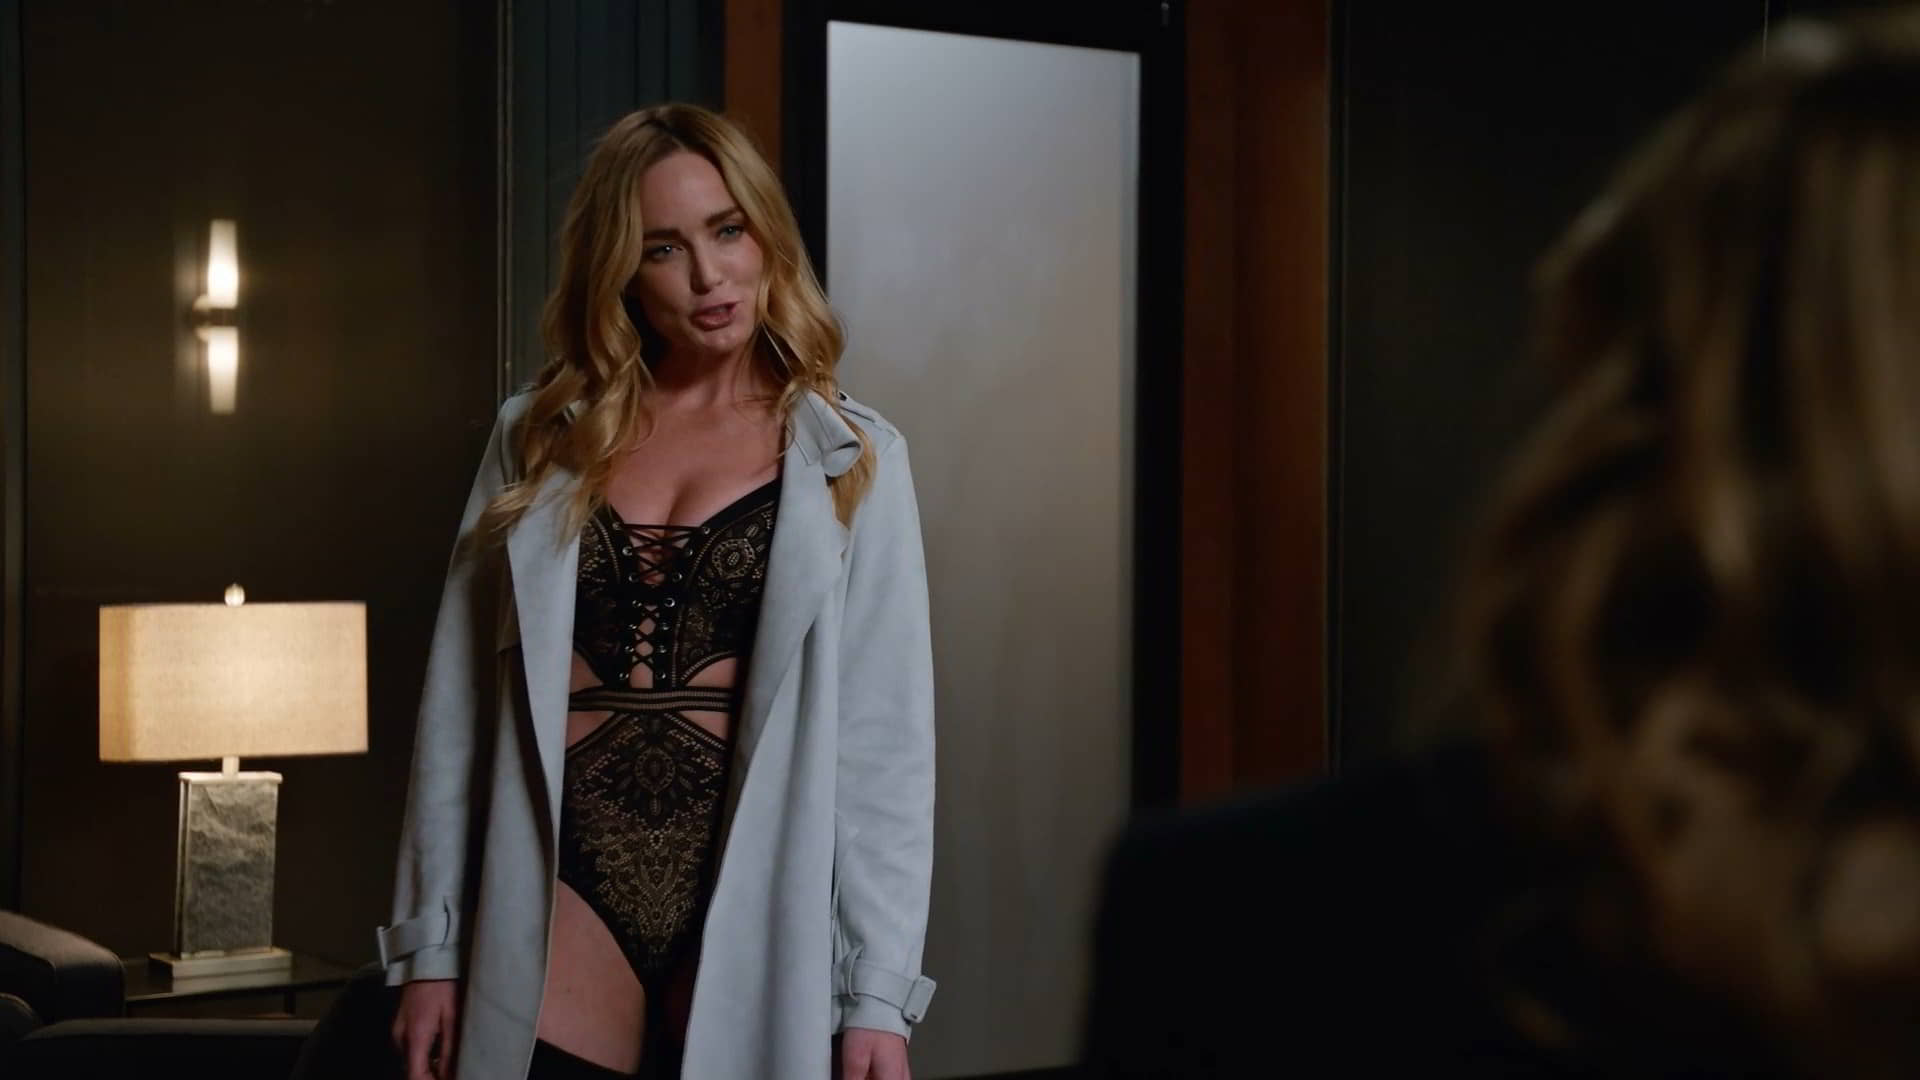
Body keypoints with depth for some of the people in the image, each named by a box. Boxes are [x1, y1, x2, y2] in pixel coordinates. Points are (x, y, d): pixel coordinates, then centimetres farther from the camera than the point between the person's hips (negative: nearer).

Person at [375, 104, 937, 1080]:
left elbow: (884, 740, -1)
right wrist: (429, 945, 5)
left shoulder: (852, 460, 3)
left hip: (756, 933, -1)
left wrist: (877, 993, -7)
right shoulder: (537, 440, 9)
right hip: (560, 925, 1)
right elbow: (458, 706, 9)